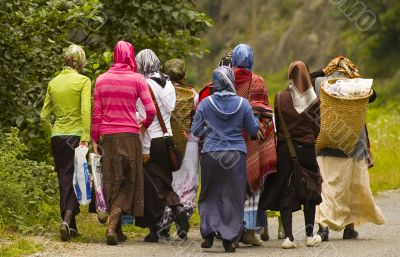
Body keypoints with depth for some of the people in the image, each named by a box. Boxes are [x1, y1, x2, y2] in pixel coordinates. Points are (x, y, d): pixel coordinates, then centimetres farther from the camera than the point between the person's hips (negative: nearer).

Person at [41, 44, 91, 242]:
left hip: (57, 137, 5)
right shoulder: (83, 81, -5)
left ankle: (71, 227, 14)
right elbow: (85, 111, -16)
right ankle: (67, 220, -23)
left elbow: (44, 116, 11)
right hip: (75, 135, -4)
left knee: (64, 181, 11)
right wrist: (85, 138, -17)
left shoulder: (53, 83, 9)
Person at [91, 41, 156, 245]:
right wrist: (145, 124, 14)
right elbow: (151, 110, -6)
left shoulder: (101, 79, 6)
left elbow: (96, 113, 5)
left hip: (107, 136, 3)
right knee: (127, 182, 4)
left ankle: (118, 230, 16)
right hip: (129, 135, -3)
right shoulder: (137, 79, -3)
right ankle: (112, 225, -14)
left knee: (111, 182, 12)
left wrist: (95, 139, 11)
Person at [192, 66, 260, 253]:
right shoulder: (242, 104, -5)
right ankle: (229, 239, 4)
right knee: (233, 196, 6)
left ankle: (208, 234, 4)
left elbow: (195, 130, 1)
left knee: (209, 195, 14)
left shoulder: (205, 104, -4)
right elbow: (253, 130, 2)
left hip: (211, 154, 0)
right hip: (236, 155, 0)